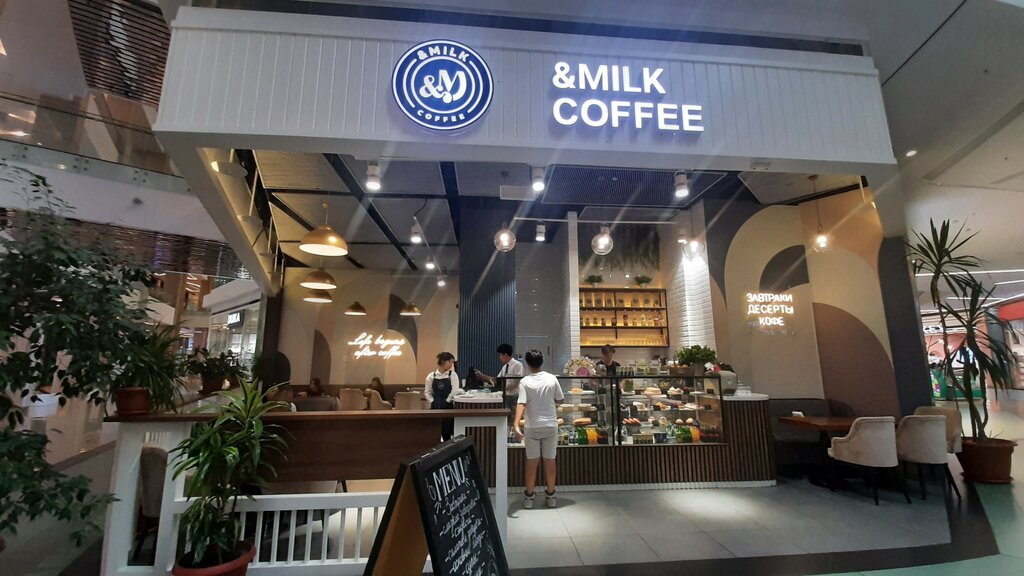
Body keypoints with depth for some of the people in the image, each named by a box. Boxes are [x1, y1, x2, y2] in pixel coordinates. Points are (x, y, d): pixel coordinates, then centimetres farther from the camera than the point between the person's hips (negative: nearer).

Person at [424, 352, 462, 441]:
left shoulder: (452, 374, 0)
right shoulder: (431, 376, 3)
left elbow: (455, 391, -9)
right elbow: (427, 392, 7)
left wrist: (447, 401, -11)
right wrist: (433, 402, -5)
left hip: (448, 407, -1)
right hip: (435, 407, 1)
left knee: (447, 433, -1)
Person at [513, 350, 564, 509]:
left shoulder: (525, 381, -11)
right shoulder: (552, 379, -4)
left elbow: (521, 404, -21)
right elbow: (560, 400, 4)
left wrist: (516, 425, -27)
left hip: (533, 427, -2)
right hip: (551, 425, 2)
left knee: (532, 461, 9)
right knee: (550, 460, 11)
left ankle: (529, 497, 17)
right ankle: (550, 495, 20)